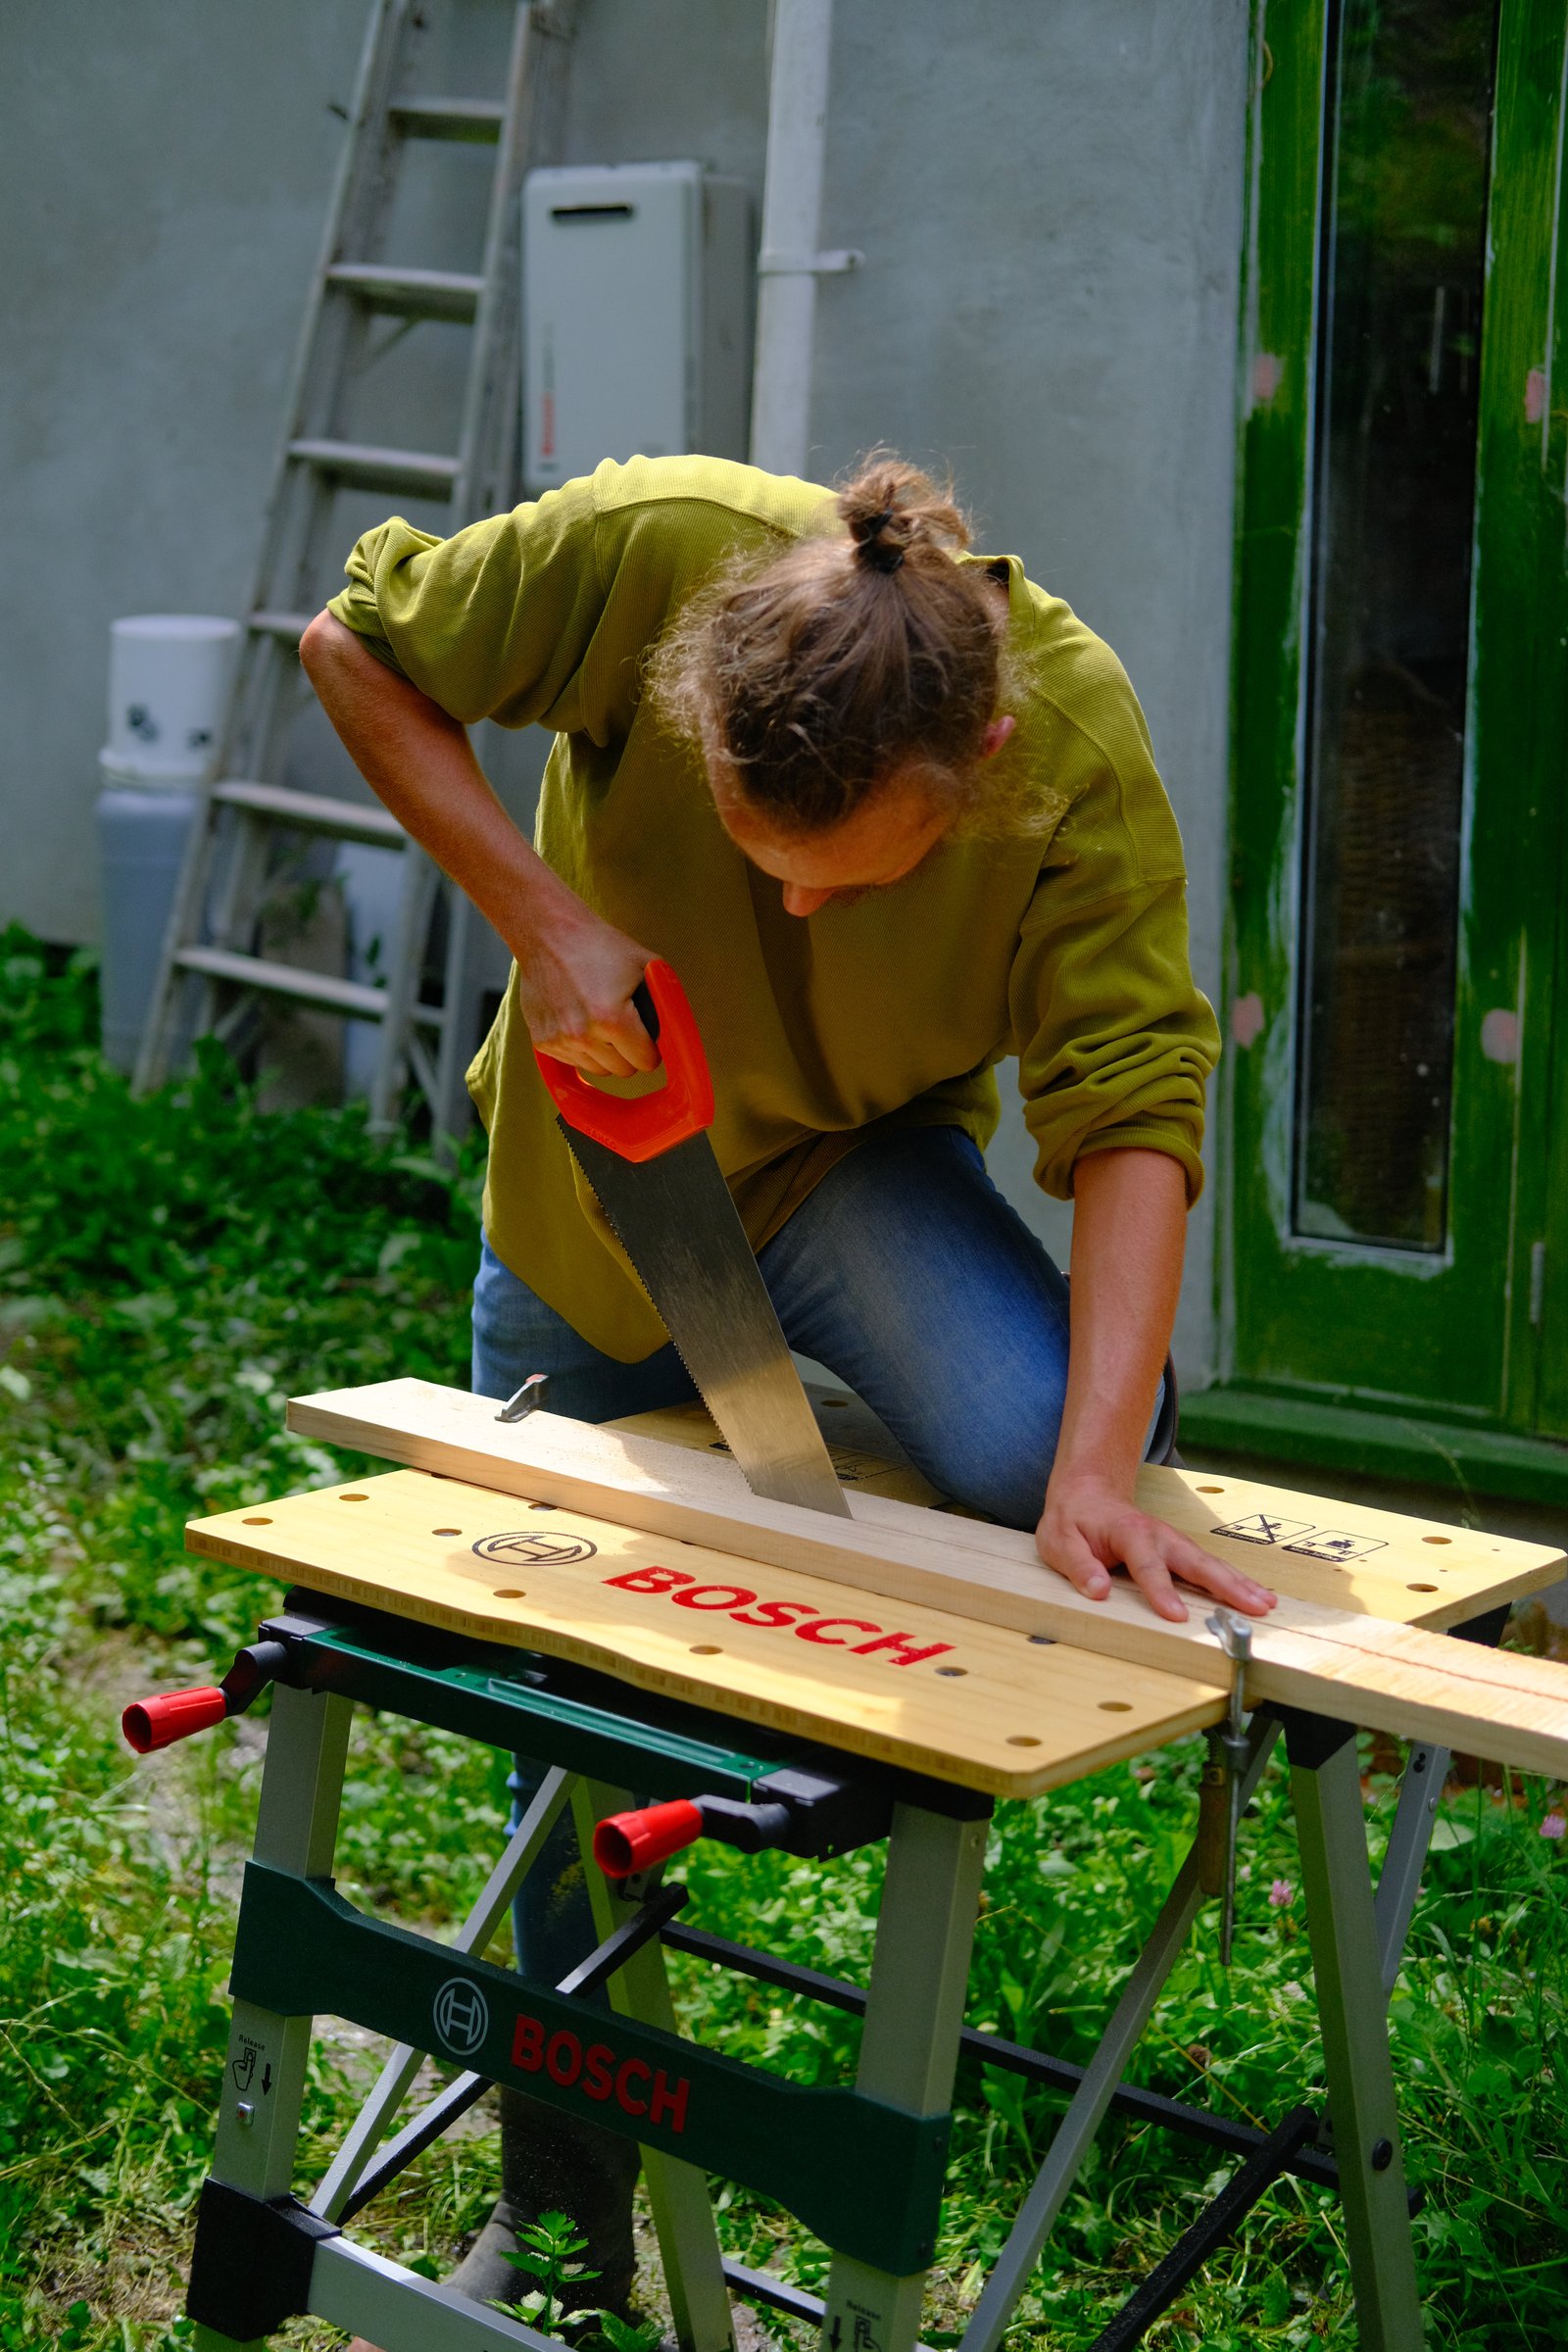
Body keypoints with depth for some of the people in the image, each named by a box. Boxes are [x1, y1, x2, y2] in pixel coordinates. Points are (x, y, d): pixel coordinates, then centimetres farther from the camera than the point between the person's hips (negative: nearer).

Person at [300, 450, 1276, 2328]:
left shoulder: (1081, 740, -32)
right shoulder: (646, 550, -33)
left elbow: (1130, 1110, -32)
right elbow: (354, 648, -17)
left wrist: (1095, 1470, -44)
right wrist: (539, 915, -29)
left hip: (859, 1164, -1)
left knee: (1031, 1447, -34)